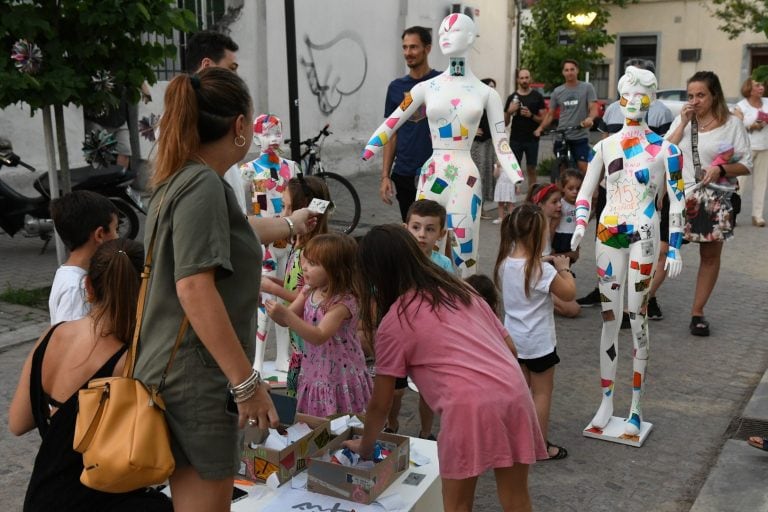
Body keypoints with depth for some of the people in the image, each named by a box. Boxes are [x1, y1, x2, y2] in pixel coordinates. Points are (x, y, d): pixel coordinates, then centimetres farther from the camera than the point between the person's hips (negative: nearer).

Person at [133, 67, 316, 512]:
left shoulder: (181, 180, 14)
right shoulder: (202, 184, -17)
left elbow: (237, 231, 33)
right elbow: (194, 290, -25)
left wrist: (291, 224, 51)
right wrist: (248, 383, -22)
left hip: (185, 374, 10)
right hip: (196, 378, -10)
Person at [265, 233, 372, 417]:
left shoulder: (343, 301, -21)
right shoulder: (310, 290, 2)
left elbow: (319, 336, -30)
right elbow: (288, 320, 4)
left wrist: (285, 315, -37)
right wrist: (274, 309, -14)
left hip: (338, 379, -7)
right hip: (314, 373, 7)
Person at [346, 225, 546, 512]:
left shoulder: (394, 322, 4)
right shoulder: (458, 287, 20)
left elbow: (380, 404, 12)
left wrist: (364, 447, 28)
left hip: (470, 405, -6)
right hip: (514, 391, 6)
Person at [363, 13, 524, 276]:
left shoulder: (486, 93, 6)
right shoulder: (426, 88, 7)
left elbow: (502, 145, 4)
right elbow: (390, 125, 10)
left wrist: (521, 184, -7)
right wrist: (361, 160, 5)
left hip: (466, 176, -1)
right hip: (432, 174, 1)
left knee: (463, 250, 1)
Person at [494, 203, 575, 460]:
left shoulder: (505, 262, -4)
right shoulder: (543, 271, -24)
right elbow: (569, 294, -13)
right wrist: (564, 269, -1)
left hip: (514, 338, 7)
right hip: (539, 342, -7)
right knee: (542, 393, 9)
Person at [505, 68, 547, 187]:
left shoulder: (537, 96, 4)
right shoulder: (512, 97, 6)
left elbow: (543, 119, 2)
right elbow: (505, 122, 7)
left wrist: (531, 115, -15)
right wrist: (509, 111, -13)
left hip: (532, 139, 0)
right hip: (515, 139, 0)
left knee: (531, 169, 5)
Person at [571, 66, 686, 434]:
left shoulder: (665, 150, -1)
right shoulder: (605, 146, 8)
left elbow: (677, 202, 0)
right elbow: (585, 192, 9)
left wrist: (675, 248, -5)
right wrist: (580, 225, -8)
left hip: (642, 236, -3)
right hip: (608, 235, 3)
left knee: (636, 315, -3)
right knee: (609, 315, 5)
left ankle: (636, 407, 7)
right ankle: (606, 401, 14)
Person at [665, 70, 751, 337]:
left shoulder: (732, 123, -3)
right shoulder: (682, 120, 5)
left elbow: (747, 165, -3)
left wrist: (721, 169, -21)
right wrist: (683, 123, -9)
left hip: (715, 202, 0)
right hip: (680, 197, 1)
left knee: (710, 256, 8)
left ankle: (697, 312, 20)